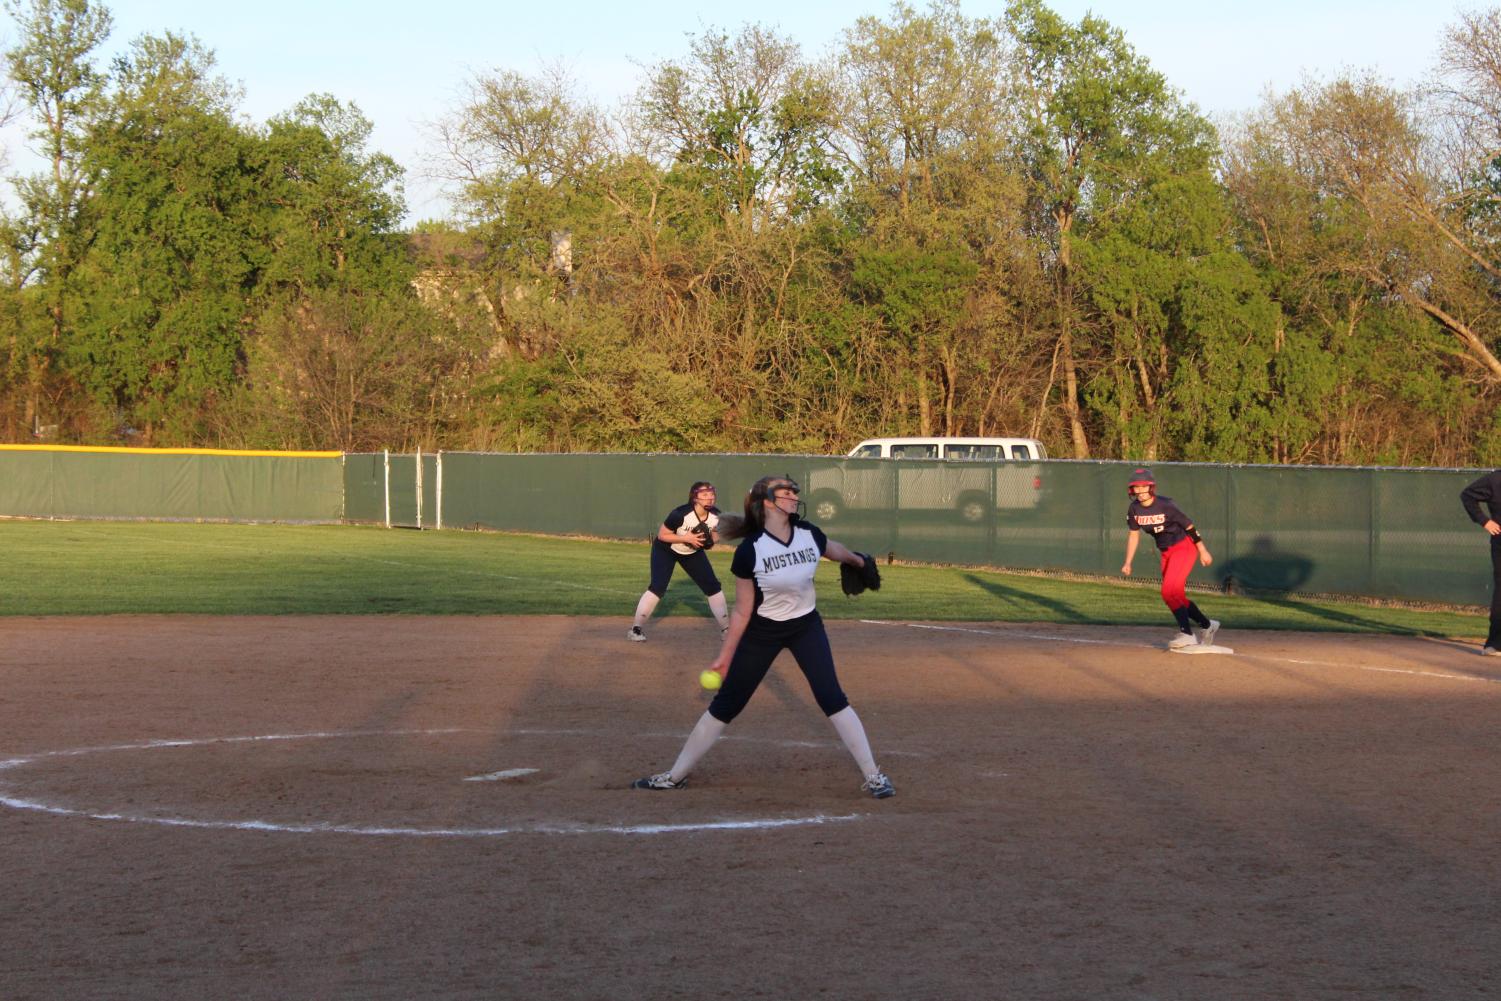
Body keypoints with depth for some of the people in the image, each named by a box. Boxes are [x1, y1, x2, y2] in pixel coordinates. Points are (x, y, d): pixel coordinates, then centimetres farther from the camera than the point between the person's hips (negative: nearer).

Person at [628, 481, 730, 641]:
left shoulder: (716, 516, -19)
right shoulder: (680, 514, -35)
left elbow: (714, 533, 3)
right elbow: (662, 535, -25)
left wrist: (711, 539, -21)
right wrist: (687, 538, -35)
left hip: (693, 552, 5)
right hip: (665, 551, -5)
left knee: (713, 586, 2)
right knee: (657, 587, -20)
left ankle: (726, 628, 14)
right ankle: (636, 629, -12)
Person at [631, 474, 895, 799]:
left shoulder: (808, 534, -11)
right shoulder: (750, 550, -20)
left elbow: (835, 550, 16)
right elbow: (742, 611, -12)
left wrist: (858, 560, 34)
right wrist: (724, 656, -10)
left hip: (806, 627, 2)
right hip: (762, 632, -2)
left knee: (832, 697, -12)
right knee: (725, 704, 3)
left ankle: (872, 776, -6)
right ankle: (674, 776, 14)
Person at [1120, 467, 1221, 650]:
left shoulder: (1165, 505, -23)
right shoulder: (1134, 509, -6)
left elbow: (1189, 526, -16)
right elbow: (1134, 534, 7)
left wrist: (1203, 551, -13)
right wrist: (1128, 562, 4)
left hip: (1184, 547, -8)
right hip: (1166, 552, 8)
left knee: (1170, 591, -20)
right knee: (1176, 595, 12)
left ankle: (1187, 634, -17)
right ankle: (1207, 625, 31)